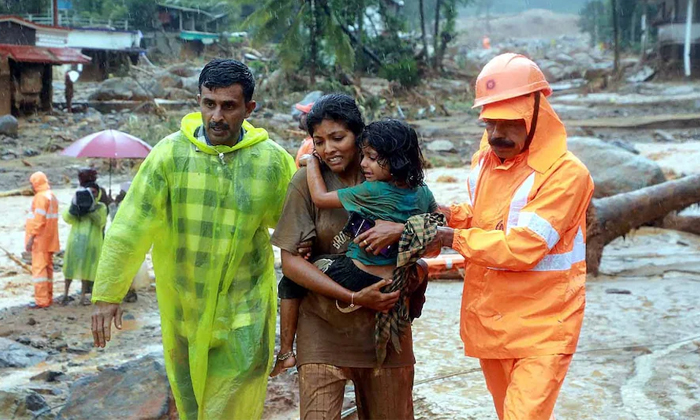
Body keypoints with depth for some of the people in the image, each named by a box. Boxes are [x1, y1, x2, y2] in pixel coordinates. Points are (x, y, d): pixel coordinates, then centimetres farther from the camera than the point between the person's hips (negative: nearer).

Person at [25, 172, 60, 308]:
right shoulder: (52, 196, 16)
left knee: (39, 268, -8)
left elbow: (39, 220, -20)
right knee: (48, 268, 12)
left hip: (40, 240, -9)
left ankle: (41, 300, -9)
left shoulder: (41, 197, -14)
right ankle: (48, 298, 17)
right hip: (50, 240, 9)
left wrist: (31, 238, -19)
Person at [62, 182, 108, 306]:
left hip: (92, 242, 0)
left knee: (87, 267, 4)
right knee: (71, 266, 4)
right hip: (76, 239, 0)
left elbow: (101, 222, -11)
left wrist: (91, 209, -21)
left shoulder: (101, 207, 6)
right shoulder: (78, 203, 8)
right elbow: (67, 218, -4)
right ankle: (66, 293, 14)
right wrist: (74, 206, -21)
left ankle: (83, 295, 13)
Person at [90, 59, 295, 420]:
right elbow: (131, 225, -10)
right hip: (182, 305, 1)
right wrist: (107, 293, -11)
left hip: (244, 307, -1)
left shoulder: (274, 160, -7)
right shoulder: (170, 153, -9)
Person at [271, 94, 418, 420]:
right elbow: (290, 261, -8)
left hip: (385, 323, 3)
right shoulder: (307, 181, -4)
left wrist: (401, 229, -20)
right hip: (324, 328, -2)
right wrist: (355, 298, -15)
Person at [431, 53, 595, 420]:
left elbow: (521, 248, -24)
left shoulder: (565, 174, -19)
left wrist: (450, 237, -16)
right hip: (488, 321, 7)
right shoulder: (484, 160, 5)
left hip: (541, 328, -7)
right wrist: (450, 214, 0)